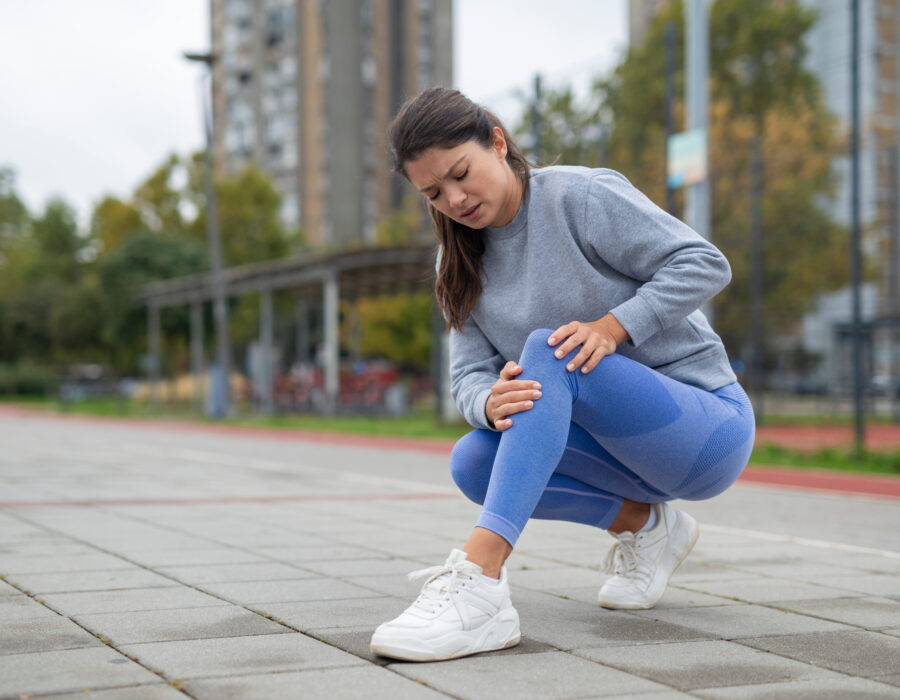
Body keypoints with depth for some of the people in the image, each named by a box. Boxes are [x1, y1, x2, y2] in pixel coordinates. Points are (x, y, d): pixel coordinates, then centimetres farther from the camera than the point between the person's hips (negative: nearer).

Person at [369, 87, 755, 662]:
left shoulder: (580, 196, -10)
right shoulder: (464, 264, 7)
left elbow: (705, 264, -13)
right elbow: (469, 375, -1)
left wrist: (612, 327, -25)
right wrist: (492, 403, -25)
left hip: (709, 425, -6)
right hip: (618, 448, 6)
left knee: (548, 352, -32)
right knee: (472, 461, -19)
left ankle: (477, 582, -49)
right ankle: (644, 525, 0)